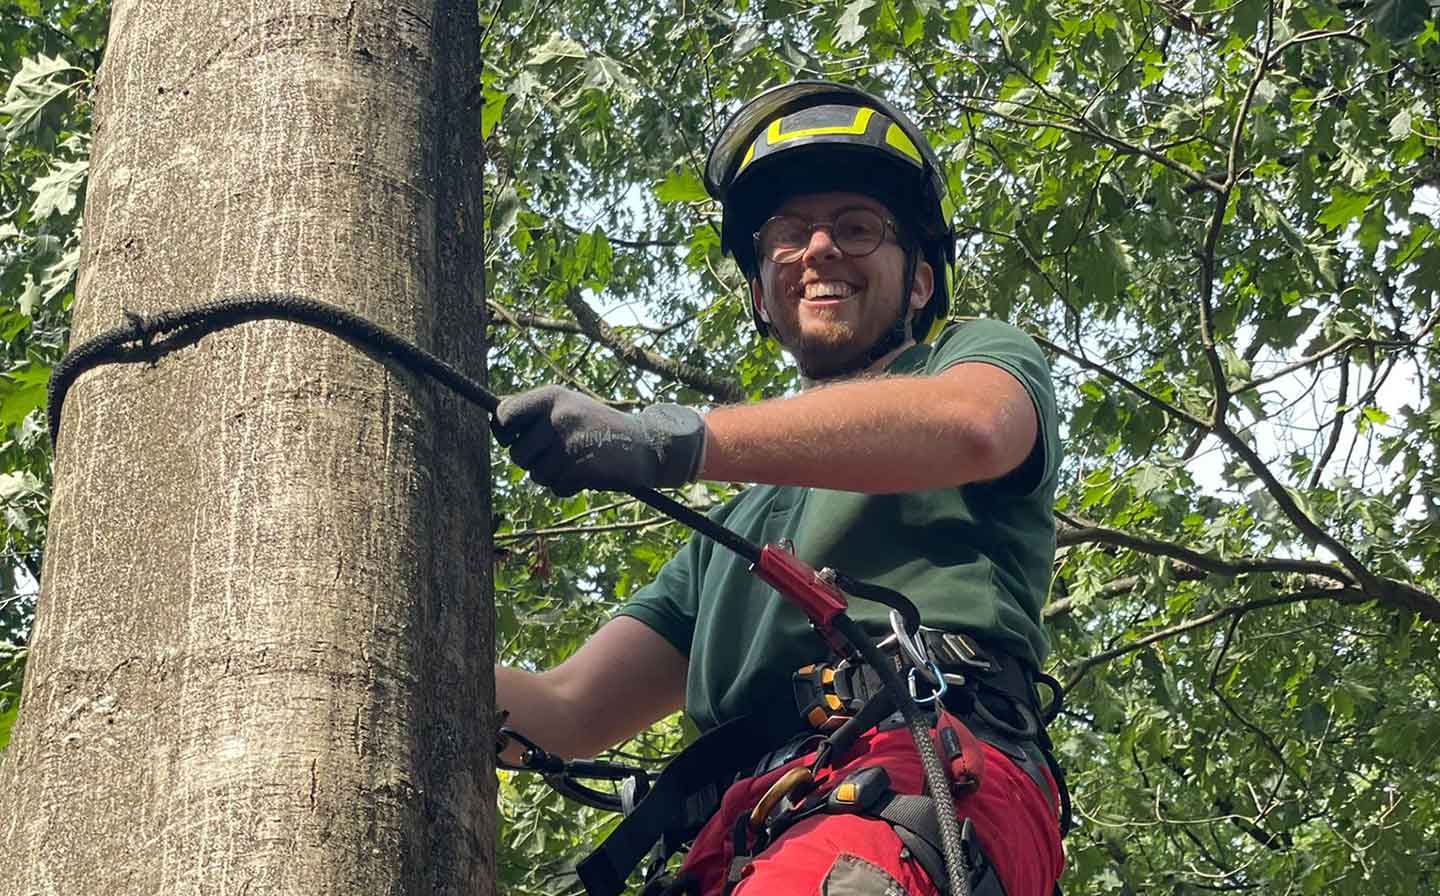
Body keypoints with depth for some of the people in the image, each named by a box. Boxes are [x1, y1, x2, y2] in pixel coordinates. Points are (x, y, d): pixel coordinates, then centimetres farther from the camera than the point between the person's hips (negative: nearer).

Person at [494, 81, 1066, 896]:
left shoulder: (983, 355, 22)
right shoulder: (734, 531, 37)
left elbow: (967, 427, -6)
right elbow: (571, 709, 28)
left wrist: (678, 439, -19)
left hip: (936, 774, -5)